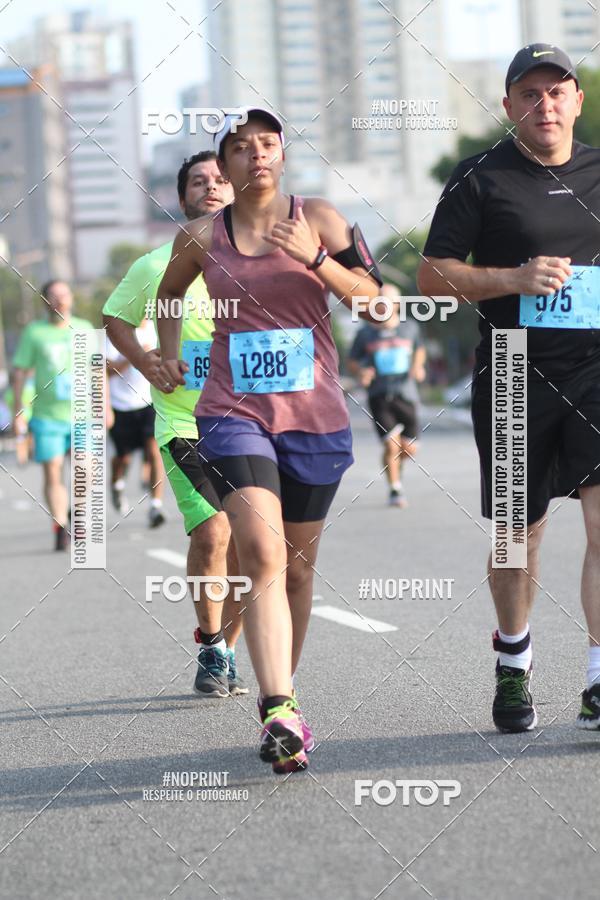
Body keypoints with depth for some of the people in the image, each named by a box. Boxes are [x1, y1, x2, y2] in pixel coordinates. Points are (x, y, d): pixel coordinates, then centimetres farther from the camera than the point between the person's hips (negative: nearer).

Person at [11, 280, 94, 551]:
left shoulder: (84, 328, 10)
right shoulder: (34, 332, 3)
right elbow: (19, 373, 5)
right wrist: (19, 412, 0)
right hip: (47, 415, -1)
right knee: (53, 474, -7)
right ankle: (60, 528, 0)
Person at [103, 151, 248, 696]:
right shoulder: (156, 268, 1)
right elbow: (116, 318, 17)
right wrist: (142, 361, -1)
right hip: (184, 423, -2)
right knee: (212, 532, -19)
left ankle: (227, 652, 25)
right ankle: (211, 647, 2)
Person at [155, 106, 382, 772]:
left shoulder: (317, 220, 2)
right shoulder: (203, 237, 5)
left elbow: (374, 300, -4)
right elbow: (170, 296, 26)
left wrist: (315, 257, -15)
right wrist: (169, 355, 18)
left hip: (316, 417, 2)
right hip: (233, 413, -1)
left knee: (296, 566, 13)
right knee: (262, 553, -21)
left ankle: (280, 693, 33)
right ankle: (279, 714, -30)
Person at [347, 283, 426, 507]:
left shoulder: (410, 328, 7)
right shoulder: (365, 333, 2)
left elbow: (420, 350, 25)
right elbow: (352, 362, 12)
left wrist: (418, 367, 5)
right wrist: (361, 372, -10)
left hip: (405, 394, 2)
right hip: (379, 395, -2)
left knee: (409, 449, 1)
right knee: (391, 445, -15)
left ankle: (397, 469, 35)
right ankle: (395, 489, 2)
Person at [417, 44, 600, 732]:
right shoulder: (481, 179, 1)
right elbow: (433, 275, -2)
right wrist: (516, 278, -15)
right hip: (514, 373, -1)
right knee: (520, 533, 9)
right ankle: (513, 664, 33)